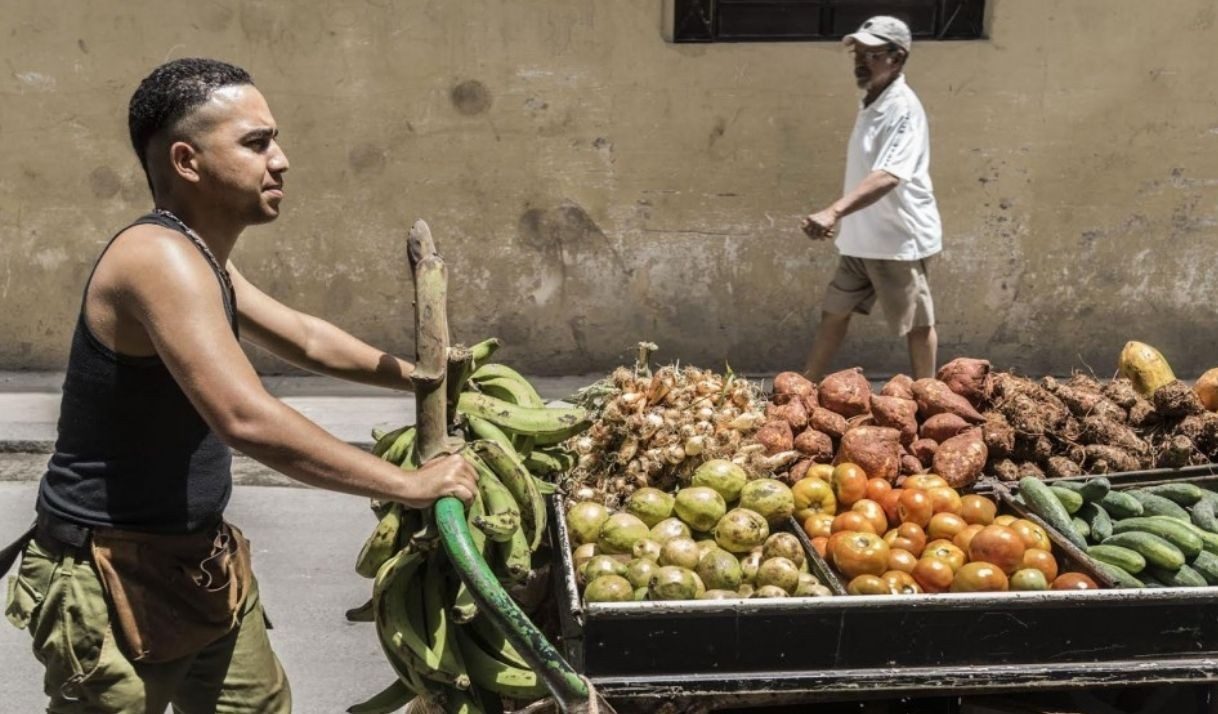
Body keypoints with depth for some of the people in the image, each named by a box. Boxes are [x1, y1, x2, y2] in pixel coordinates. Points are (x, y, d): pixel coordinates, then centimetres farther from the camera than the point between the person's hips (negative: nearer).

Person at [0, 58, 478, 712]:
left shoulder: (200, 259, 9)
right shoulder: (158, 257, -24)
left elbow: (306, 338, 20)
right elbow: (246, 419, -35)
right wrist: (409, 486, -30)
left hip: (199, 563, 9)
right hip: (114, 582, -9)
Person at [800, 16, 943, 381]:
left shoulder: (903, 108, -20)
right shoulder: (871, 104, 9)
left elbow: (888, 176, -35)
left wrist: (835, 211, -47)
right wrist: (842, 217, 17)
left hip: (899, 239, -9)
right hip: (862, 237, 9)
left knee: (916, 324, 7)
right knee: (834, 312, 14)